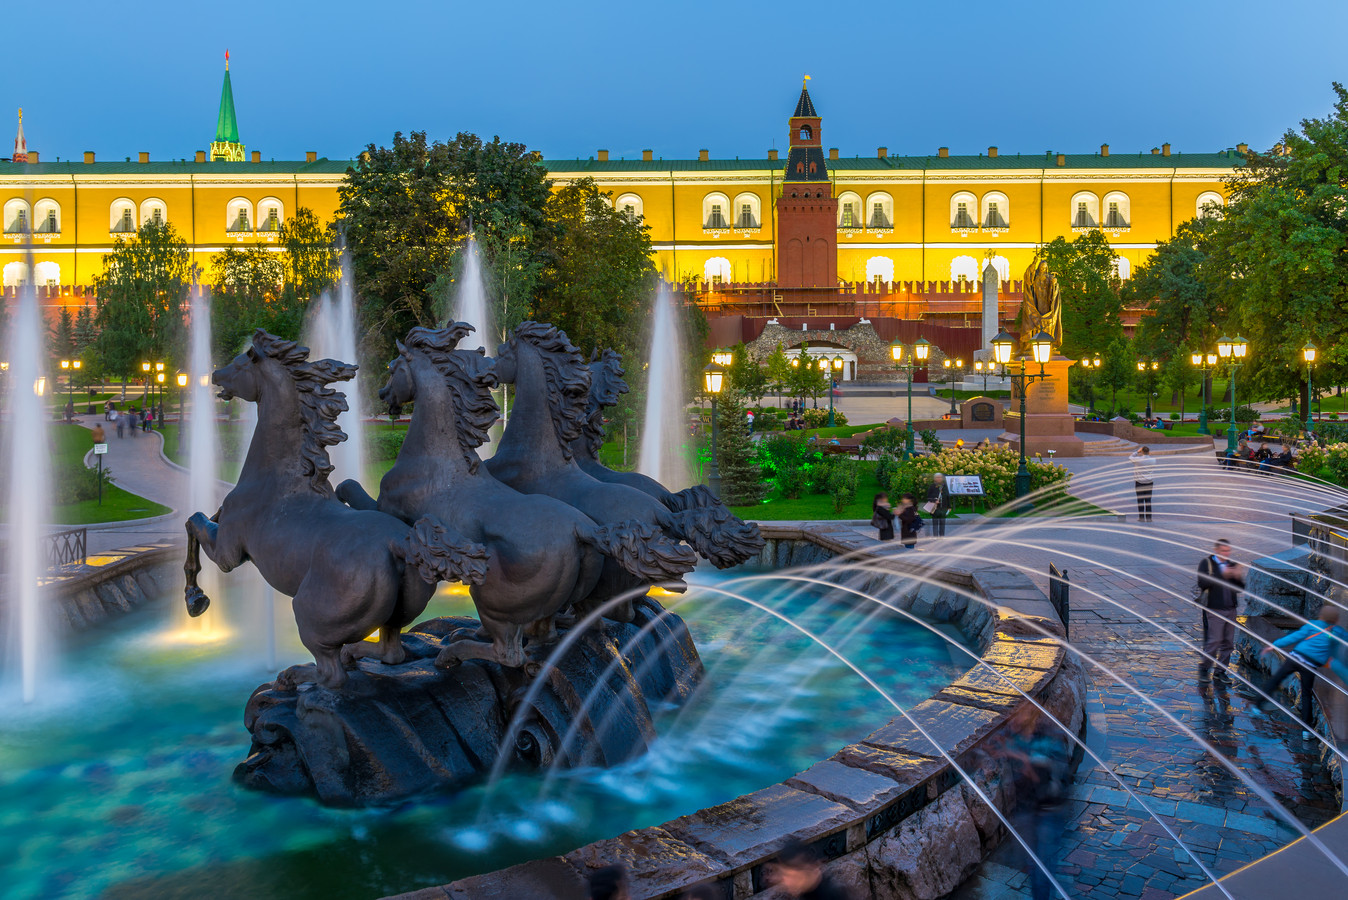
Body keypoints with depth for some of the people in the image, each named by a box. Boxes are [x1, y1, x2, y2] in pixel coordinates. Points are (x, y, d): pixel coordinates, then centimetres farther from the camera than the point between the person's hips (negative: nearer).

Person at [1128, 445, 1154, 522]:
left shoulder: (1138, 459, -12)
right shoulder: (1153, 460, -2)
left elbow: (1130, 458, 8)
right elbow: (1154, 472, 14)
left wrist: (1137, 452, 15)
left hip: (1139, 482, -3)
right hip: (1149, 482, 3)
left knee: (1140, 500, 2)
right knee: (1148, 500, 6)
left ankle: (1141, 517, 1)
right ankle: (1148, 517, 5)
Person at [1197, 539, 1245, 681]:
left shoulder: (1232, 565, 12)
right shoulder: (1206, 563, -3)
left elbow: (1239, 589, 11)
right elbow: (1203, 583, -17)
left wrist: (1238, 577, -8)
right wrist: (1222, 575, -21)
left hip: (1231, 609, 6)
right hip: (1214, 609, -5)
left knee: (1228, 642, 7)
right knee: (1214, 641, -9)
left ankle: (1221, 671, 18)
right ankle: (1204, 669, 7)